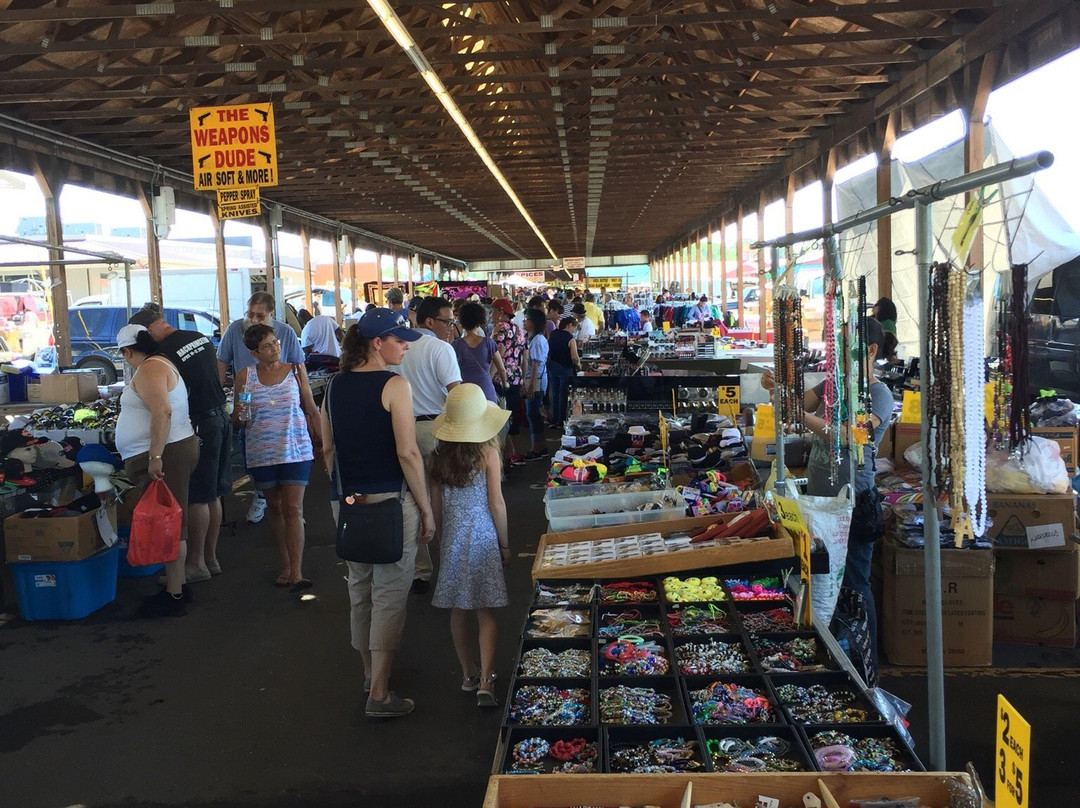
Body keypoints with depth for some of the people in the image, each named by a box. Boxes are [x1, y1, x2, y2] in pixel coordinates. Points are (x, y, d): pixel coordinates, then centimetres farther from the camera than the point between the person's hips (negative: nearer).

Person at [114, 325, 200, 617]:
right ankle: (177, 585, 23)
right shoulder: (160, 364, 18)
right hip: (169, 452, 10)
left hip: (163, 454, -10)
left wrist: (155, 457, -28)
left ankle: (174, 596, 0)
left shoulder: (149, 369, -14)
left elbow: (162, 411, -27)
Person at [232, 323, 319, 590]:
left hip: (296, 449, -1)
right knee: (275, 508, 10)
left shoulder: (295, 370, 2)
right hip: (261, 452, 2)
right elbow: (236, 418, 10)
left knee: (293, 509, -7)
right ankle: (285, 566, 21)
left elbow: (310, 407, 7)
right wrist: (241, 415, -13)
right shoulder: (245, 376, 2)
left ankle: (296, 572, -8)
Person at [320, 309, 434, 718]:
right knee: (389, 595, 1)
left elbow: (327, 449, 12)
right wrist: (426, 510, -10)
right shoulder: (394, 385, -13)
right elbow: (408, 453, -17)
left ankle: (371, 672, 37)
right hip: (391, 501, -7)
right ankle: (379, 694, 4)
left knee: (359, 590, 19)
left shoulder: (336, 385, 7)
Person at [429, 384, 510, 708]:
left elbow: (436, 505, 5)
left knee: (459, 610, 13)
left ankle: (468, 674, 26)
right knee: (486, 611, 1)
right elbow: (496, 504, -9)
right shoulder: (487, 453, -11)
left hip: (452, 537, 4)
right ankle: (485, 681, -6)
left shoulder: (440, 456, -1)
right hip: (482, 536, -4)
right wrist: (505, 545, 1)